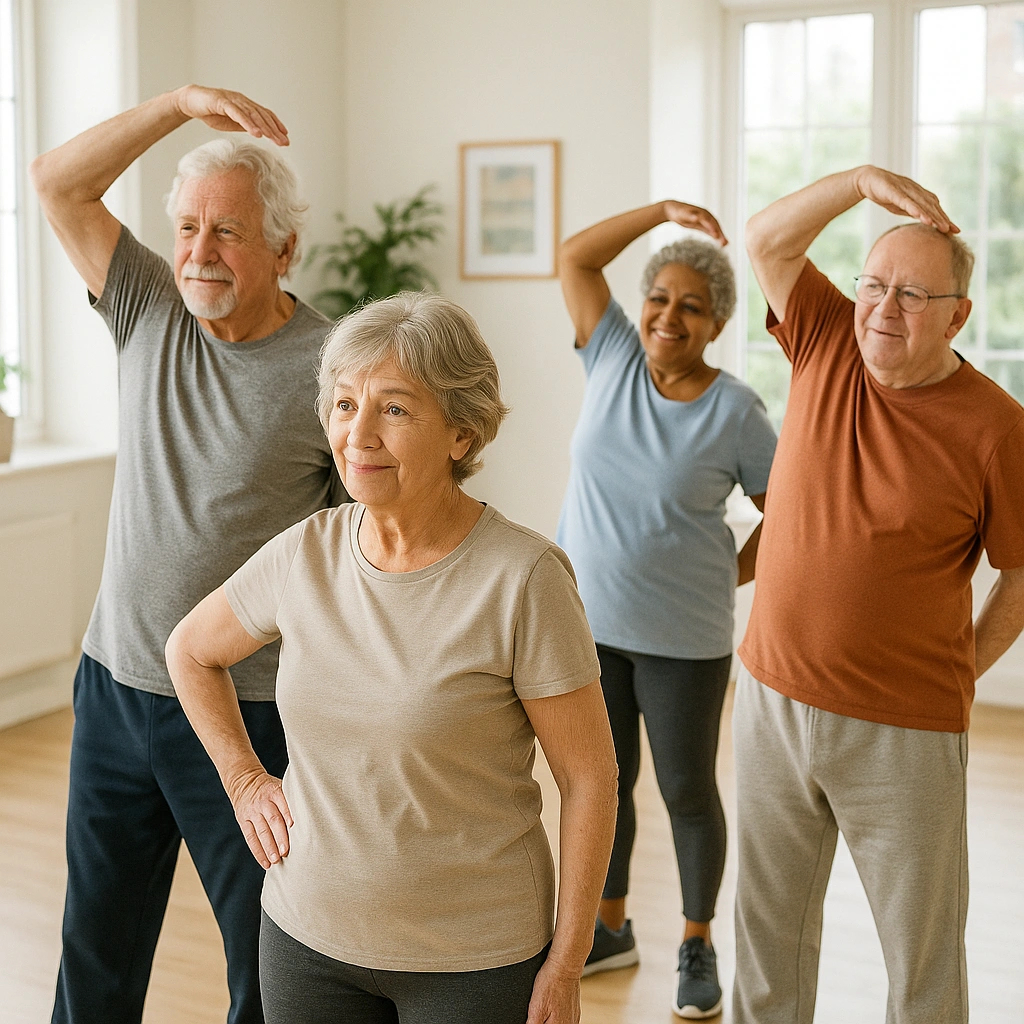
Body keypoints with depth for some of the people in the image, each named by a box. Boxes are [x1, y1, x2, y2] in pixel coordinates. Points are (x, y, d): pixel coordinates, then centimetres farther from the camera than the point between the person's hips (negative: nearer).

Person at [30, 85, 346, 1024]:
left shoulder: (331, 372, -13)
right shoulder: (149, 312, 2)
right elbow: (57, 182, 3)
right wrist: (184, 102, -6)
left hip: (252, 715, -4)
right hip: (115, 689, 5)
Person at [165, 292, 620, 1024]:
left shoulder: (524, 577, -19)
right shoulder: (305, 554, -6)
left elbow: (589, 776, -12)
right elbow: (190, 651, 14)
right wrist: (244, 780, 6)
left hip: (474, 958, -4)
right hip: (307, 936, 4)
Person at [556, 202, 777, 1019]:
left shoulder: (736, 411, -11)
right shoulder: (614, 358, -1)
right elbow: (575, 257, 0)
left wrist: (737, 573, -8)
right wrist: (665, 210, -3)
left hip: (682, 637, -3)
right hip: (590, 621, 4)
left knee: (688, 792, 10)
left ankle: (699, 947, 30)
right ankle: (612, 929, 37)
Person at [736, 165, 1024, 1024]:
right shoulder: (830, 346, 0)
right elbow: (767, 240, -2)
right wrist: (864, 181, -13)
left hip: (903, 733, -4)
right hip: (773, 697, 4)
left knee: (923, 950, 10)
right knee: (770, 924, 18)